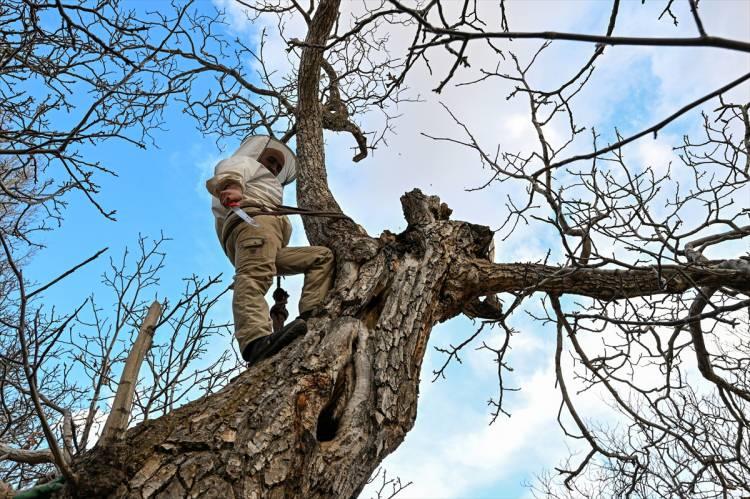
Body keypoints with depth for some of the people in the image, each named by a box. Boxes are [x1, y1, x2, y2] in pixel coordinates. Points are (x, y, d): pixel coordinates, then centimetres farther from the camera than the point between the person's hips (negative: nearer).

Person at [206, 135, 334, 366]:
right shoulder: (247, 162, 26)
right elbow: (226, 172, 1)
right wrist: (232, 187, -22)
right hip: (252, 217, -8)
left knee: (323, 256, 6)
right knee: (255, 275, -33)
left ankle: (311, 316, -20)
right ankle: (256, 341, -62)